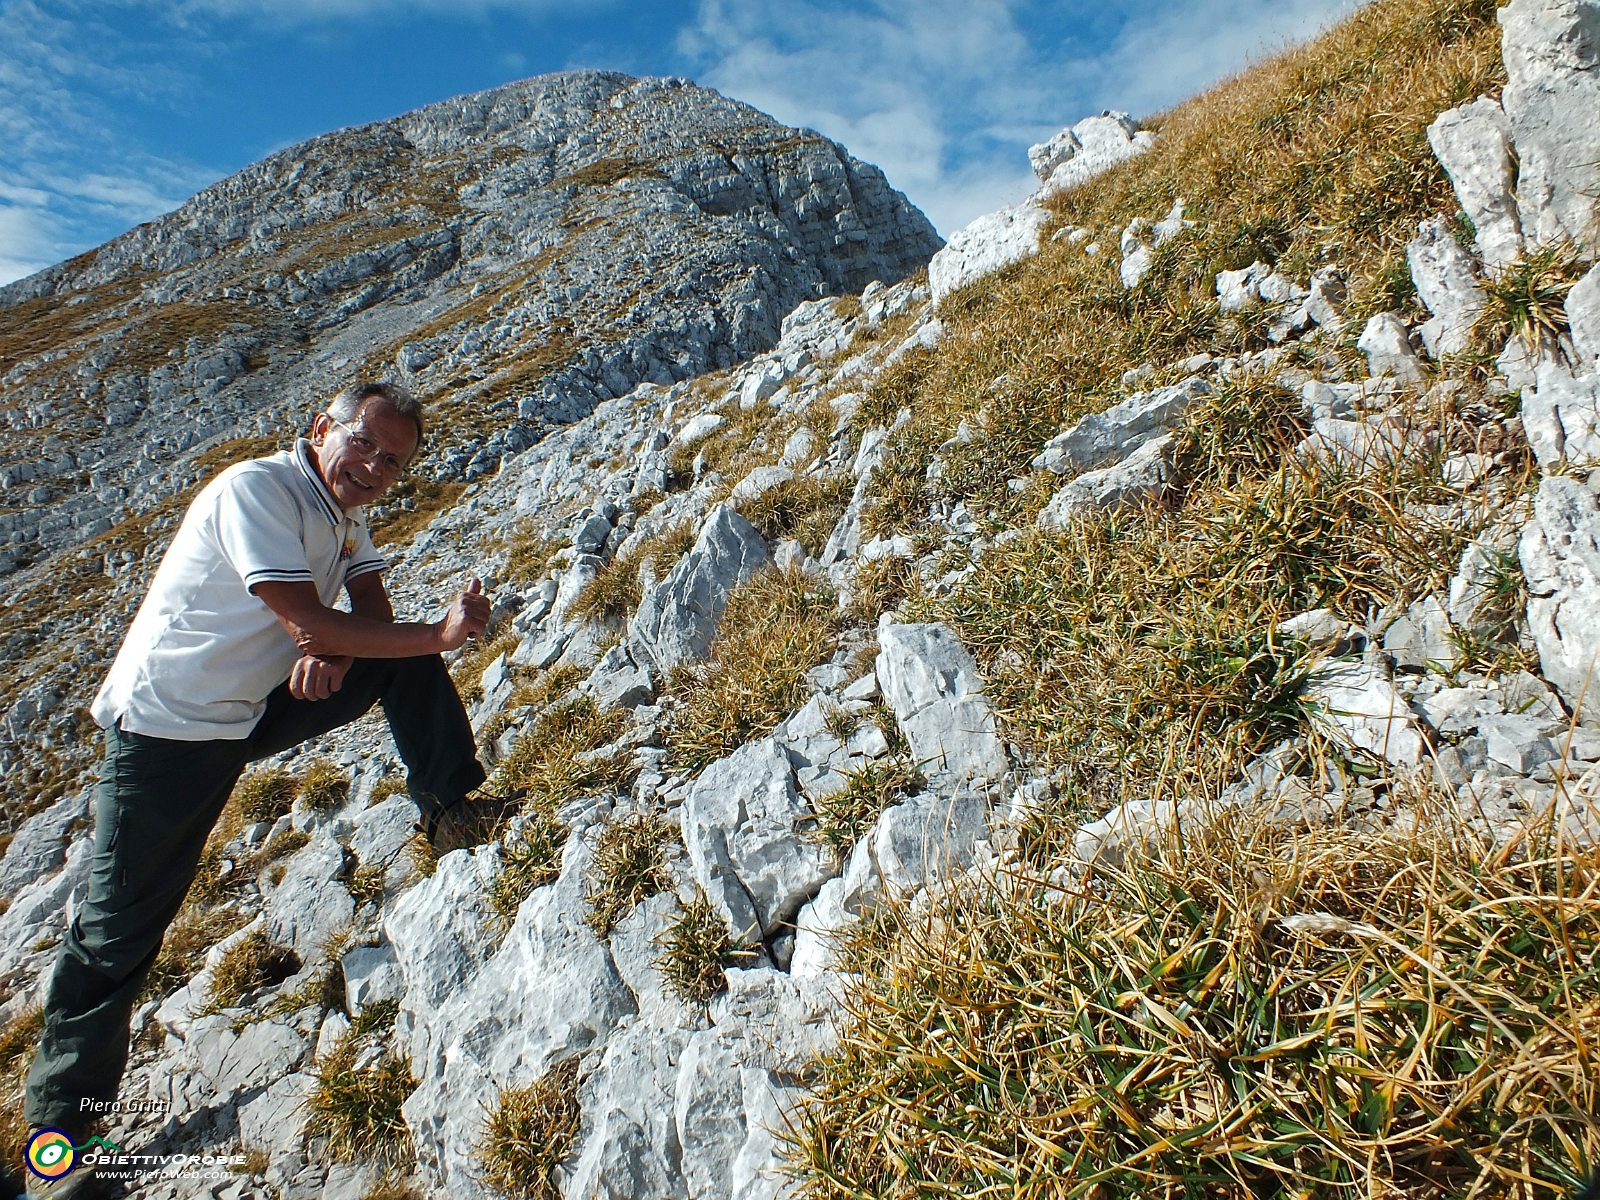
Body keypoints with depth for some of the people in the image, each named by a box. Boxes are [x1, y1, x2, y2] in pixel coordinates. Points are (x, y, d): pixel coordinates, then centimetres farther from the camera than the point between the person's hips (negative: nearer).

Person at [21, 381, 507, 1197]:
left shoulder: (343, 512, 3)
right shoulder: (255, 491, -22)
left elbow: (371, 613, -1)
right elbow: (307, 622, -29)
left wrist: (333, 649, -23)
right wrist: (439, 635, -26)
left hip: (259, 706, 7)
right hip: (168, 725, -7)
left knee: (407, 661, -7)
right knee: (120, 926, 2)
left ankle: (449, 807, 0)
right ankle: (62, 1114, 21)